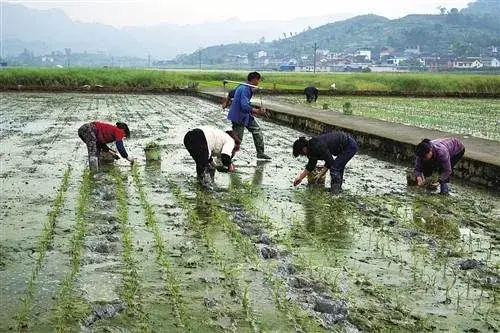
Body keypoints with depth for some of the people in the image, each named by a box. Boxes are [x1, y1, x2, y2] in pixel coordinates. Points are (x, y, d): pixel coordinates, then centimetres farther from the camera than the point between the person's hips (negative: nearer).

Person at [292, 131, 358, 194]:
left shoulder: (318, 147, -25)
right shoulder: (312, 146, 5)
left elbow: (330, 161, -19)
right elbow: (311, 165, 15)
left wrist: (321, 173, -7)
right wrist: (300, 177, 16)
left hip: (350, 146, -10)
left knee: (334, 168, -9)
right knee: (339, 167, 19)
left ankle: (335, 191, 0)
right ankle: (338, 188, 31)